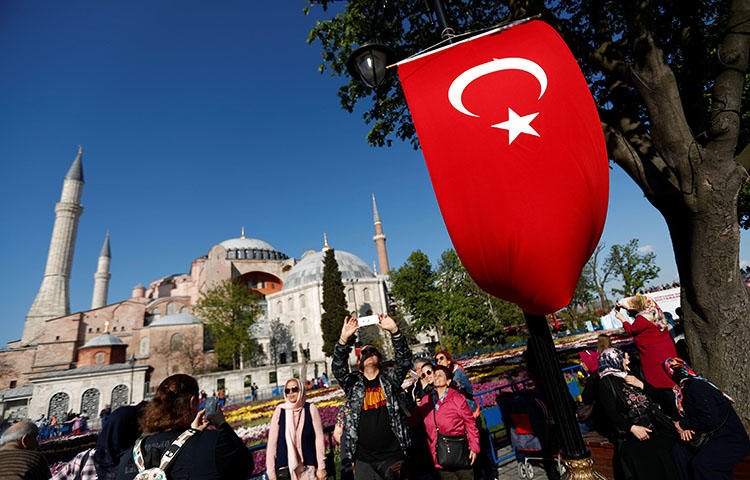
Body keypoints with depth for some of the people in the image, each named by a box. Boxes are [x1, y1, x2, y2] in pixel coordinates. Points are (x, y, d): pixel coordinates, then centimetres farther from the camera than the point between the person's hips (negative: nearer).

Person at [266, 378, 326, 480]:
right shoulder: (279, 411, 0)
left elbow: (319, 438, -2)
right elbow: (272, 443, 1)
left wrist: (321, 468, -4)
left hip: (308, 469, 0)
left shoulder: (311, 409, -2)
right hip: (285, 470, 1)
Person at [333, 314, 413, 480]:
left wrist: (394, 331, -23)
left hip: (392, 456, -1)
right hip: (364, 459, 1)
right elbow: (338, 368, -11)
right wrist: (344, 340, -26)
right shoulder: (353, 384, 7)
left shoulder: (388, 380, 6)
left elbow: (404, 359, -8)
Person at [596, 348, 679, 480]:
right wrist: (632, 427, -20)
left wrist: (640, 384, 2)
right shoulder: (606, 383, -7)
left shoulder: (630, 376, 16)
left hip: (653, 423, 7)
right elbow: (611, 413, -11)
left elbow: (652, 391, 20)